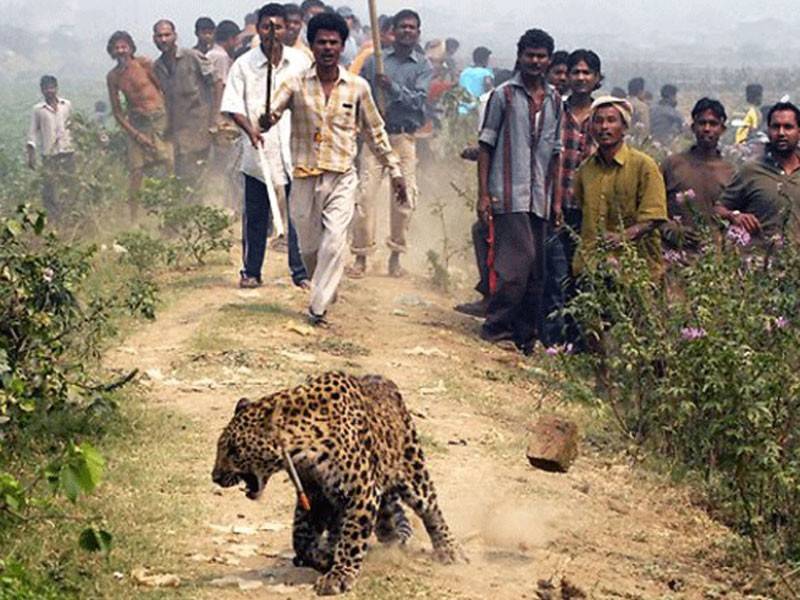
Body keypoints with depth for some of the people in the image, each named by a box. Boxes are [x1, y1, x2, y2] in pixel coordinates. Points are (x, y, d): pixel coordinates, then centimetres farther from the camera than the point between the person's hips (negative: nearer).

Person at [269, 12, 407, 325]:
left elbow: (375, 132, 11)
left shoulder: (357, 87, 2)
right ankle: (324, 287, 39)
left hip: (342, 177, -1)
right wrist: (266, 119, -36)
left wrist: (394, 170, 12)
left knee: (334, 243, -15)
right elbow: (270, 113, -11)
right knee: (309, 246, 11)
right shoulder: (296, 84, 0)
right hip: (305, 178, 1)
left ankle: (318, 307, -10)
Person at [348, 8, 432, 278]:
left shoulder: (423, 66, 6)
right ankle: (361, 257, -3)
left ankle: (395, 256, 11)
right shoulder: (375, 61, 10)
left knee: (404, 197, -2)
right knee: (366, 194, -8)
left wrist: (392, 87, -21)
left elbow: (418, 101, -9)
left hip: (405, 138, 0)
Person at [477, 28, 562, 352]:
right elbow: (486, 145, 0)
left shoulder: (554, 100, 14)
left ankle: (525, 334, 12)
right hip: (509, 195, -5)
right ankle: (497, 325, -5)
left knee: (536, 270, 5)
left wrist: (556, 199, 13)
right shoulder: (504, 95, 0)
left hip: (539, 198, 5)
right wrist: (483, 194, -6)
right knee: (519, 260, -15)